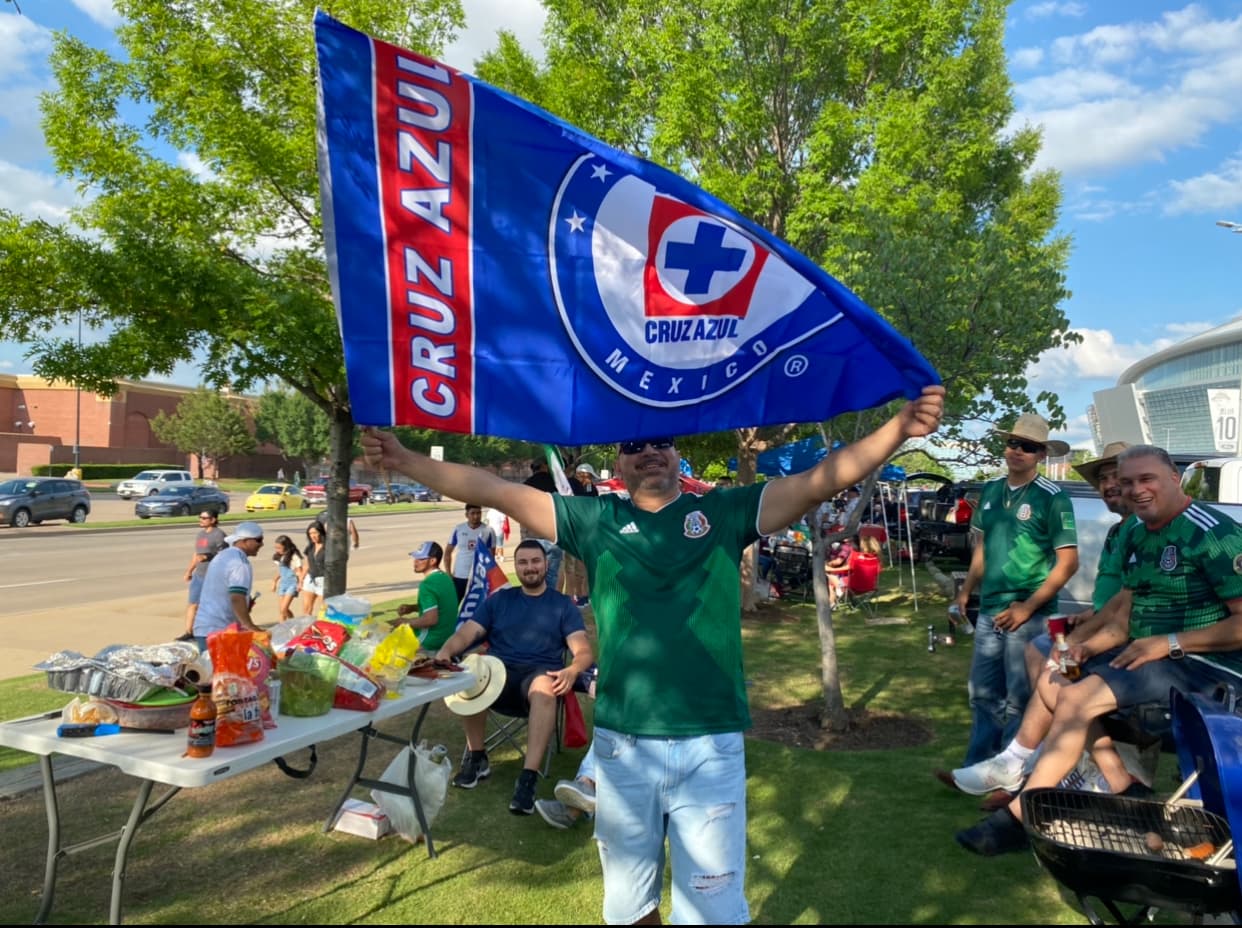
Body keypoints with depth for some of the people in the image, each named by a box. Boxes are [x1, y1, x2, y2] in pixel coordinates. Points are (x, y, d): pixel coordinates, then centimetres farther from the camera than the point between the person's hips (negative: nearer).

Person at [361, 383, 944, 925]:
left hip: (711, 745, -1)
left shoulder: (724, 513, 2)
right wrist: (405, 460, -1)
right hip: (621, 744, 2)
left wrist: (899, 428, -17)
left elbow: (821, 479, -6)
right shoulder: (596, 520, 4)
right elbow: (495, 491, 2)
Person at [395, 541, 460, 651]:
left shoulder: (427, 584, -23)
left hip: (432, 641, -9)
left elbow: (431, 619, -28)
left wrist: (406, 622, -14)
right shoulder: (445, 577, 4)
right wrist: (412, 607, 6)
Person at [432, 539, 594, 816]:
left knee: (544, 689, -38)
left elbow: (584, 651, 2)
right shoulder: (499, 599, 19)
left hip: (540, 673, -2)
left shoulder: (563, 605, 13)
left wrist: (572, 671, -23)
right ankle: (476, 757, -11)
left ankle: (528, 778, -39)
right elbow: (466, 634, 7)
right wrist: (444, 652, -16)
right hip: (499, 672, 2)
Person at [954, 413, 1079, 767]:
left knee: (1018, 700, 4)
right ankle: (977, 767, 24)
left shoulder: (1052, 497, -9)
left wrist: (1027, 607, -15)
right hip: (989, 610, 6)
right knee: (983, 693, 13)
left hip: (1028, 614, -6)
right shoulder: (990, 491, 9)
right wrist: (966, 590, 12)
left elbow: (1068, 562, -11)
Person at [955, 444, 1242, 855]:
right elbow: (1125, 610, 13)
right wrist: (1092, 644, -5)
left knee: (1076, 700, -23)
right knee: (1049, 681, 6)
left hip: (1200, 663, -9)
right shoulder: (1136, 536, 11)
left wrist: (1170, 644, -23)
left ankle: (1015, 819, -16)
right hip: (1144, 653, 10)